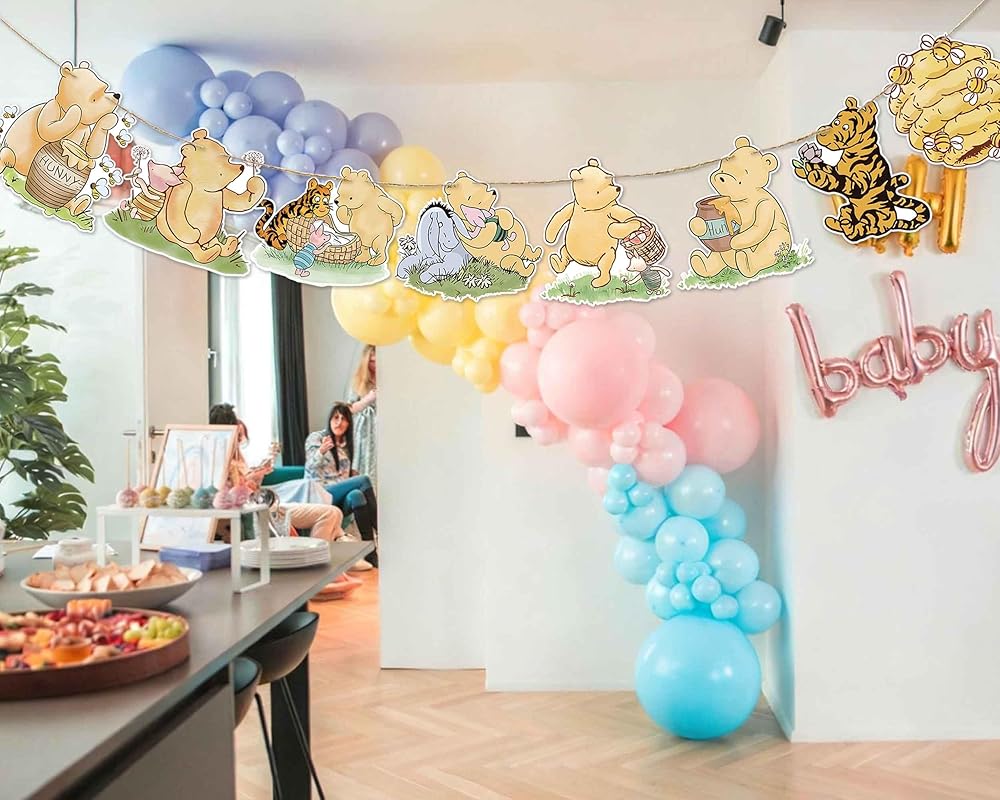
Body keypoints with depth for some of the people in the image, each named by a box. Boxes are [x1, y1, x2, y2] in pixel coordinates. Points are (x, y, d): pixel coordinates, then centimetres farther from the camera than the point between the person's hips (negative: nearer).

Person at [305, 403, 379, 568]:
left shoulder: (346, 443, 19)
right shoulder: (315, 438, 1)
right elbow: (311, 466, -15)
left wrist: (354, 474, 5)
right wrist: (321, 451, -35)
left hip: (341, 494, 5)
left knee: (357, 495, -33)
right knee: (364, 480, -27)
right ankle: (380, 534, -25)